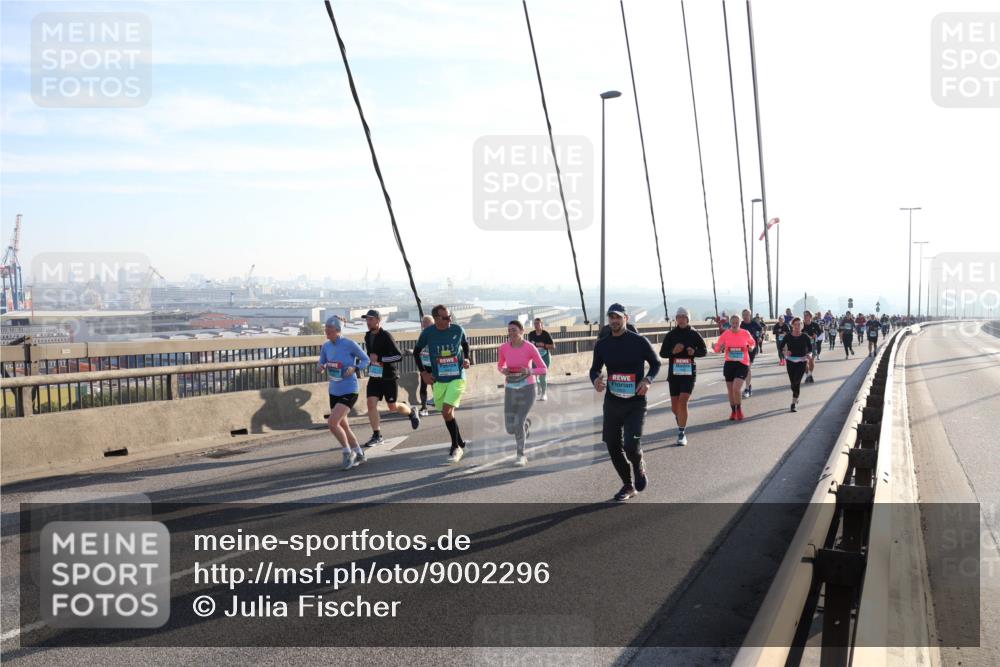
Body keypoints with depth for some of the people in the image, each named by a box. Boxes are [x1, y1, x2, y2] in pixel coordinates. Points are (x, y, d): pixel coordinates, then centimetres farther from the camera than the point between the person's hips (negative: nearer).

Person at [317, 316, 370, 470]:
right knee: (343, 426, 13)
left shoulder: (349, 344, -13)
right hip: (334, 391, 7)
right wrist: (321, 367, -9)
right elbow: (322, 363, 14)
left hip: (349, 390, -7)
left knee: (332, 422, -19)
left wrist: (354, 368, -20)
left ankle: (348, 452, 0)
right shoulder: (326, 346, 3)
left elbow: (365, 360, -3)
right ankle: (359, 454, 30)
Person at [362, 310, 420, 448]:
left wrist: (379, 358, -25)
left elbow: (398, 356, -23)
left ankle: (411, 412, 36)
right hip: (374, 376, 6)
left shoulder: (386, 336, -17)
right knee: (371, 404, -7)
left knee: (392, 407, 5)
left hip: (389, 377, -6)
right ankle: (377, 436, 2)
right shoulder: (368, 336, 7)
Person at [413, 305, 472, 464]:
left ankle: (456, 447, -2)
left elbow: (465, 344, 14)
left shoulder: (458, 330, -7)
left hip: (457, 378, -3)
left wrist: (466, 358, -3)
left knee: (447, 412, -16)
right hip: (438, 380, 3)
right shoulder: (427, 333, -7)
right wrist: (423, 372, 2)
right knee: (447, 413, 10)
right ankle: (460, 444, 30)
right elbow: (416, 352, 8)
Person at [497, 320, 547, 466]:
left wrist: (530, 371, -27)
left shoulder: (530, 348, -14)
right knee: (510, 429, 3)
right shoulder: (503, 348, -4)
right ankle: (526, 422, 41)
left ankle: (521, 455, 10)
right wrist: (503, 371, -9)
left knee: (518, 424, -16)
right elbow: (500, 365, 14)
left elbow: (544, 370, -8)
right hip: (510, 390, 4)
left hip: (527, 389, -4)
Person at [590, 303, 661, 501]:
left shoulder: (639, 342, -6)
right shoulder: (602, 345, 3)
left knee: (631, 446, -16)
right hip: (612, 402, 4)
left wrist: (648, 380, -14)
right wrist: (596, 380, -11)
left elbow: (656, 363, 4)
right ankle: (628, 486, 26)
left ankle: (639, 467, 20)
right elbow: (595, 368, 12)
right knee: (613, 446, 7)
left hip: (635, 403, -4)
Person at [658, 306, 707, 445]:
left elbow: (704, 350, 8)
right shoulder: (671, 334, 2)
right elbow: (662, 353, 3)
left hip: (689, 373, -2)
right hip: (673, 373, 2)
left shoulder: (694, 334, 0)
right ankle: (680, 422, 43)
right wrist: (673, 351, -17)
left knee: (683, 402, -15)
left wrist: (694, 352, -13)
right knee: (674, 406, 10)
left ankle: (681, 433, -7)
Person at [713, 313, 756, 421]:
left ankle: (739, 410, 6)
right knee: (730, 390, 9)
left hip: (742, 364, -2)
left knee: (736, 388, -17)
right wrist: (720, 348, -21)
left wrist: (751, 347, -5)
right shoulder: (726, 334, -2)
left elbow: (752, 343, 17)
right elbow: (717, 347, 2)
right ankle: (733, 412, 27)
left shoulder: (745, 333, -2)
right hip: (729, 364, 2)